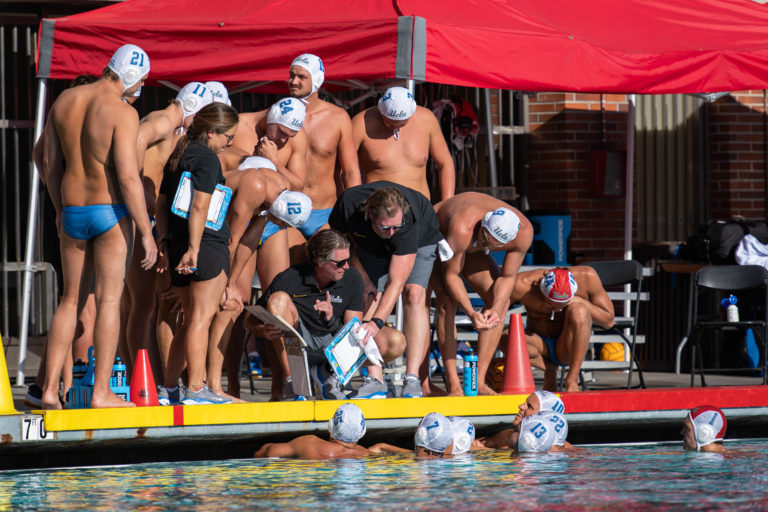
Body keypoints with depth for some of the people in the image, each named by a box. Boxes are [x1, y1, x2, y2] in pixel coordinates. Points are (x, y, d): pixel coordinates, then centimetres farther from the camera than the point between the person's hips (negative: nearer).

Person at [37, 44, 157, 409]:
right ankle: (101, 392, -2)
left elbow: (49, 162, 11)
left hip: (73, 211, 5)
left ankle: (50, 389, 7)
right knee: (109, 299, 0)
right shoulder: (122, 112, -16)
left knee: (71, 300, 13)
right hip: (111, 211, -5)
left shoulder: (64, 101, 4)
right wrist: (147, 233, -15)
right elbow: (128, 177, -21)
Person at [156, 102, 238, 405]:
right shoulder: (207, 158, -9)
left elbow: (162, 204, 20)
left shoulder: (178, 156, 18)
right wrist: (193, 248, -21)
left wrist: (165, 241, 18)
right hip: (207, 244, -9)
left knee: (192, 319, 15)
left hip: (178, 246, 9)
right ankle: (196, 389, -12)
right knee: (201, 317, -9)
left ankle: (168, 388, 15)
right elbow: (200, 206, -17)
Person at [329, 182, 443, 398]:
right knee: (370, 296, -16)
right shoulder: (348, 204, -36)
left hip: (422, 239, -3)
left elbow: (396, 282, -43)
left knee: (414, 295, -24)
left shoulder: (409, 221, -43)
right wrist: (363, 279, -13)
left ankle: (412, 378, -29)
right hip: (372, 247, 3)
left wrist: (376, 323, -52)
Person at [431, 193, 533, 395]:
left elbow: (508, 276, -16)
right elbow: (450, 275, -33)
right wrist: (471, 313, -43)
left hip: (469, 247, 5)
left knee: (501, 301, -9)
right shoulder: (463, 228, -46)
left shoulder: (524, 232, -30)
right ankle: (452, 383, -23)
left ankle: (479, 381, -7)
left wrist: (496, 309, -33)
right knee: (447, 301, -25)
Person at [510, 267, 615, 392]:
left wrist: (579, 302, -26)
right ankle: (549, 369, -7)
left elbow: (608, 321, -11)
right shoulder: (522, 285, -23)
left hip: (569, 348, 0)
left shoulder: (587, 277, -19)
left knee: (579, 310, -32)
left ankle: (572, 379, -25)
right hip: (540, 344, 0)